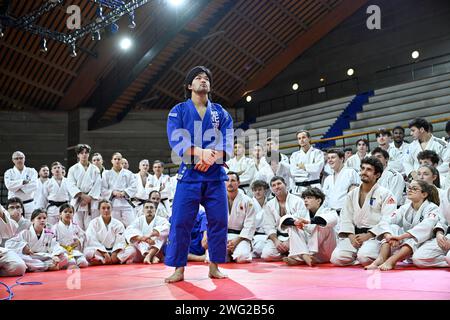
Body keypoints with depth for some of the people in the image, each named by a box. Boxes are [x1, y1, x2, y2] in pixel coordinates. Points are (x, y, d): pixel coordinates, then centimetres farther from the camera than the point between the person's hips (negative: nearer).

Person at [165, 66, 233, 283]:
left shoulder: (221, 113, 11)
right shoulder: (178, 111, 4)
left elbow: (226, 144, 0)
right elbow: (176, 142, -9)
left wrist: (210, 158, -20)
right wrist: (201, 152, -24)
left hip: (215, 175, 2)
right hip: (189, 175, -2)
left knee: (218, 221, 2)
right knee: (180, 222, -5)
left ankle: (214, 267, 15)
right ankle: (179, 269, 5)